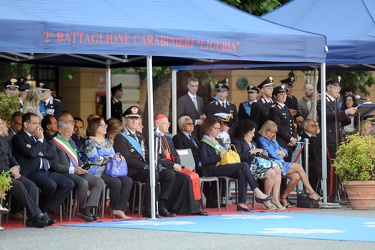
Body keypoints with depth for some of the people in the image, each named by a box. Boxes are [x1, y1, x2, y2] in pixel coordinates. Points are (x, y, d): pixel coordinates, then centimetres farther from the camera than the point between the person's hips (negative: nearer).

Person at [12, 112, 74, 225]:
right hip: (31, 172, -8)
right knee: (51, 185, -33)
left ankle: (47, 210, -11)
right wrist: (40, 140, -4)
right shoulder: (18, 138, -1)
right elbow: (31, 153, -19)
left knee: (69, 184, -9)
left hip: (46, 171, 8)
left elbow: (53, 154, 14)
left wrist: (39, 152, -4)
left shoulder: (38, 136, 23)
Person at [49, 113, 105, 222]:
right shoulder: (53, 143, -4)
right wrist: (73, 170, -16)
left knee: (99, 182, -11)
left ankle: (88, 208, -18)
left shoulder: (71, 142, 25)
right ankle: (82, 210, -17)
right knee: (83, 183, -35)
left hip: (77, 172, 9)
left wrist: (81, 166, 7)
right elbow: (56, 166, -11)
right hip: (64, 174, -9)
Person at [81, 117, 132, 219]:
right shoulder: (89, 142, -4)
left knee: (128, 181, -17)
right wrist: (113, 158, -12)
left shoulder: (107, 141, 22)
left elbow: (114, 155, 27)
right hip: (97, 172, -8)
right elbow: (95, 159, -15)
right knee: (116, 182, -31)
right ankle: (114, 209, -11)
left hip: (110, 171, 8)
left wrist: (119, 157, 2)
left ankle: (119, 209, -20)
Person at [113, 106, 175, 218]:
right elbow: (127, 159, -15)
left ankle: (161, 206, -6)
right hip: (130, 171, -9)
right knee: (153, 175, -34)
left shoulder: (139, 136, 23)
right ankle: (148, 210, -29)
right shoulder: (120, 137, -5)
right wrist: (145, 166, -19)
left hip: (144, 168, 9)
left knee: (170, 174, -7)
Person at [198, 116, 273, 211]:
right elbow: (204, 160, -10)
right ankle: (257, 191, -22)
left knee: (241, 174, -25)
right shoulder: (203, 143, 2)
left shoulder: (219, 141, 28)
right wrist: (219, 156, -15)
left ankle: (241, 203, -31)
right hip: (212, 170, -8)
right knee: (244, 165, -22)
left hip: (222, 166, 8)